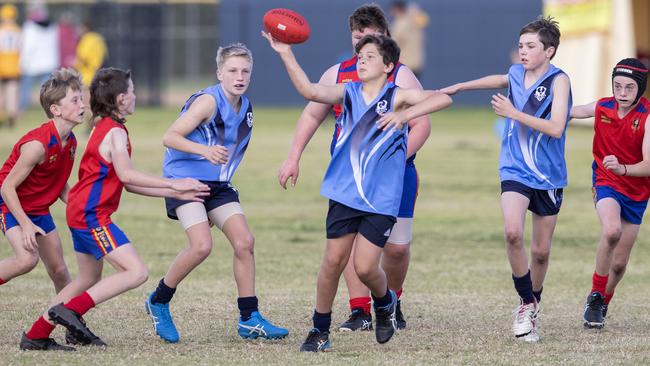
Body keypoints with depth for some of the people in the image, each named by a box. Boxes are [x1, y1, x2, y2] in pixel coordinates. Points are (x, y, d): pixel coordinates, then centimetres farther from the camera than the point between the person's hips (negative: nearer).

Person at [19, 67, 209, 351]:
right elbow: (126, 175, -26)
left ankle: (36, 336, 21)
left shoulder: (102, 128, 18)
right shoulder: (115, 131, -12)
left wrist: (175, 193, 13)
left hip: (80, 212, 10)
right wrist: (173, 184, -22)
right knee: (137, 272, -14)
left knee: (89, 280, 21)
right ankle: (71, 310, -15)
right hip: (92, 214, -10)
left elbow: (129, 185, 16)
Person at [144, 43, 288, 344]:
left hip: (217, 184, 8)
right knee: (202, 245, -22)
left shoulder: (245, 107, 8)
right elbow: (170, 137, -21)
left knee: (244, 241, -5)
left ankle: (249, 320, 2)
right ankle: (158, 302, -1)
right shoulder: (209, 102, -16)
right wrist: (204, 151, -35)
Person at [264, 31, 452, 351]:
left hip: (381, 199, -3)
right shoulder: (348, 92, 6)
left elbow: (442, 99, -18)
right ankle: (320, 330, 16)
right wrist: (286, 55, -21)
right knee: (333, 260, 2)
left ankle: (385, 304, 26)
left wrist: (404, 115, -31)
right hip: (345, 193, 3)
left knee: (365, 267, -8)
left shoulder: (397, 96, -3)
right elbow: (310, 90, -10)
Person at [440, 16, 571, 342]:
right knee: (513, 232, -24)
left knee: (540, 251, 7)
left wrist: (514, 113, -23)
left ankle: (533, 303, 33)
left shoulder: (558, 80, -10)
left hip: (548, 175, -2)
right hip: (516, 171, 2)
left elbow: (556, 128, -22)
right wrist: (458, 87, 35)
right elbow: (498, 80, 30)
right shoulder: (516, 74, 3)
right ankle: (527, 303, -9)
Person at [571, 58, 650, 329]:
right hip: (606, 183, 0)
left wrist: (622, 168, -44)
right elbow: (568, 112, 11)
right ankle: (595, 297, -17)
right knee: (611, 231, -32)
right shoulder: (602, 108, -8)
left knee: (619, 263, 6)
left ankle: (603, 304, 35)